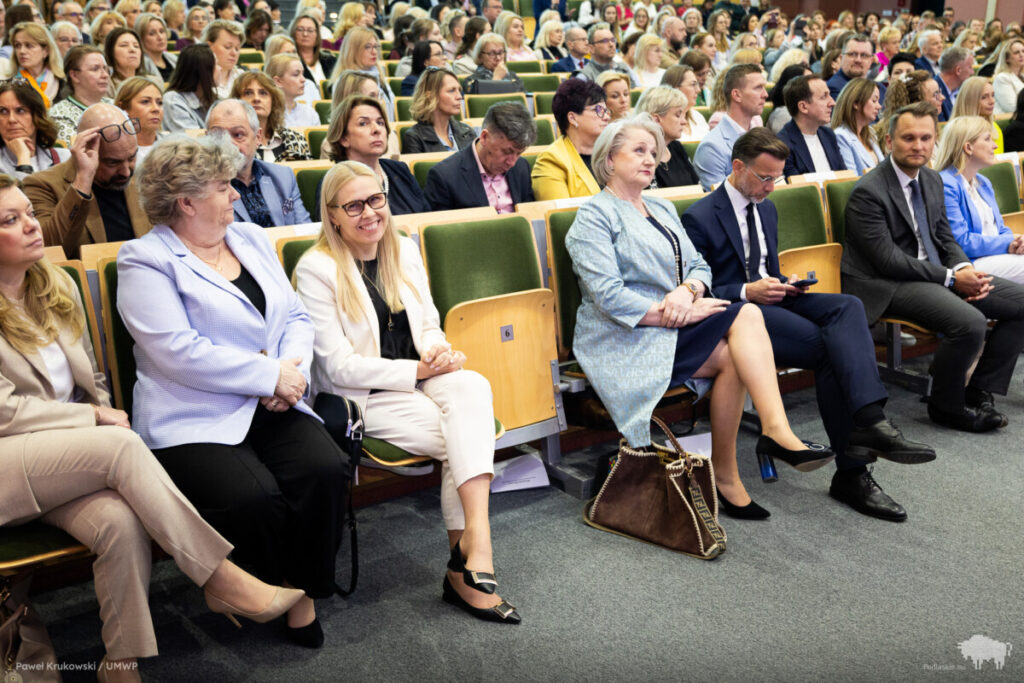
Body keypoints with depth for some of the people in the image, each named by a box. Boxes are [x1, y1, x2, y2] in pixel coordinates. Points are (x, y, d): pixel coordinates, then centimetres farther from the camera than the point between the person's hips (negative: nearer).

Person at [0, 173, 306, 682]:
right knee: (120, 445, -32)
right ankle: (221, 580, -27)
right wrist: (95, 419, -10)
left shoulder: (57, 286, 13)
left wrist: (105, 417, -1)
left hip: (69, 460, 5)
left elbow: (93, 381, 19)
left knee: (121, 522, -29)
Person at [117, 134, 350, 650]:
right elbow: (179, 352, -15)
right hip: (196, 420, -5)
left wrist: (292, 371, -6)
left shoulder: (250, 239, 18)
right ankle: (275, 592, 0)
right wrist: (271, 375, -14)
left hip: (272, 409, 5)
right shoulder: (145, 261, -3)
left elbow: (296, 317, 15)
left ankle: (305, 591, -2)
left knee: (326, 470, -22)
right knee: (252, 496, -30)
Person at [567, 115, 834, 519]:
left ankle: (776, 431, -25)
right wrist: (678, 315, -19)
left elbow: (700, 267, 14)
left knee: (747, 316, -23)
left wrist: (687, 290, -11)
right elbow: (608, 296, -16)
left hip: (671, 327, 7)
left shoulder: (663, 209, 23)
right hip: (627, 338, -7)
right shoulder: (594, 216, -3)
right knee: (739, 336, -25)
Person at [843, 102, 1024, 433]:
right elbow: (889, 261, -19)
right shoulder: (868, 192, -16)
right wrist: (951, 278, -17)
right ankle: (946, 406, -6)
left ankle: (979, 391, 7)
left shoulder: (932, 180, 11)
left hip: (936, 272, 9)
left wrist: (965, 269, -5)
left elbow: (945, 237, 17)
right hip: (886, 284, -9)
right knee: (970, 323, -30)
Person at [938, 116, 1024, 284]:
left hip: (1000, 254, 9)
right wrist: (1007, 245, -15)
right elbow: (960, 241, -17)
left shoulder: (984, 183, 21)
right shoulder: (945, 185, -11)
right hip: (971, 262, -9)